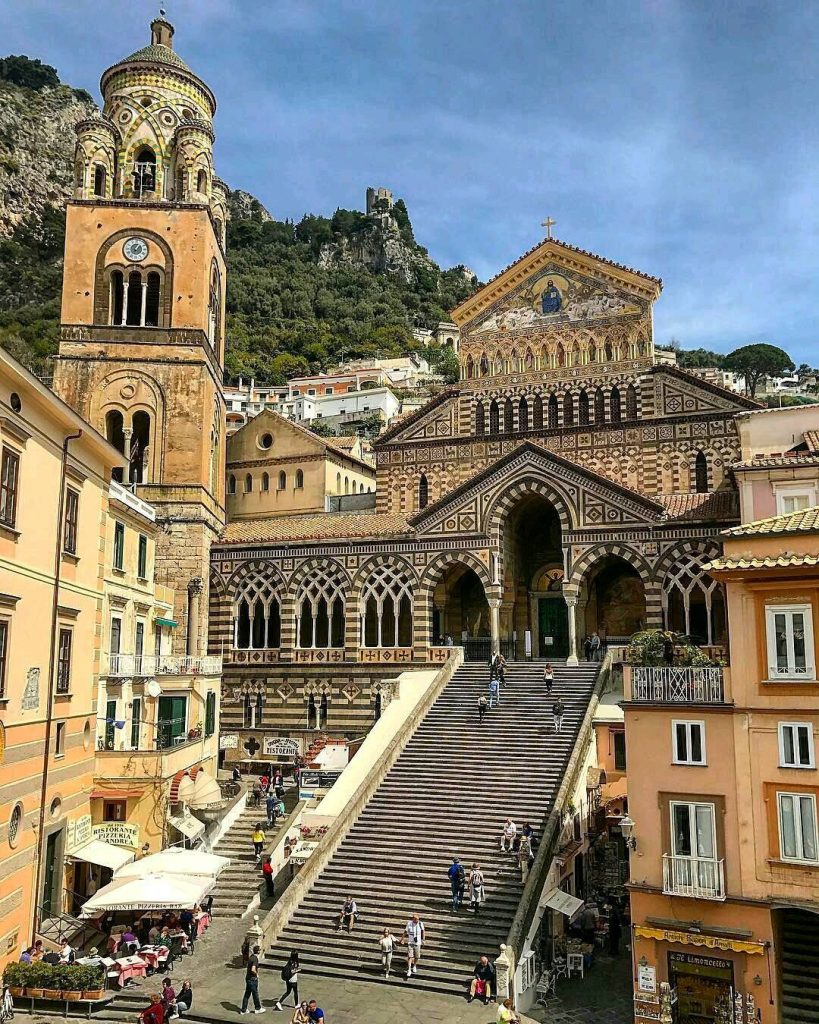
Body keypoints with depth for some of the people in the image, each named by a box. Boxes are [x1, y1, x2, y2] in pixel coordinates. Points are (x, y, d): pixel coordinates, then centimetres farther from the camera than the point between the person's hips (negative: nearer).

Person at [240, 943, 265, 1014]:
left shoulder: (251, 957, 5)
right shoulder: (255, 959, -23)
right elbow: (253, 969, -34)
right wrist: (257, 974, -16)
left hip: (248, 978, 8)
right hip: (253, 979, -8)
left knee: (247, 994, 15)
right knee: (255, 994, 9)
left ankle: (243, 1010, 20)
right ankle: (257, 1008, 24)